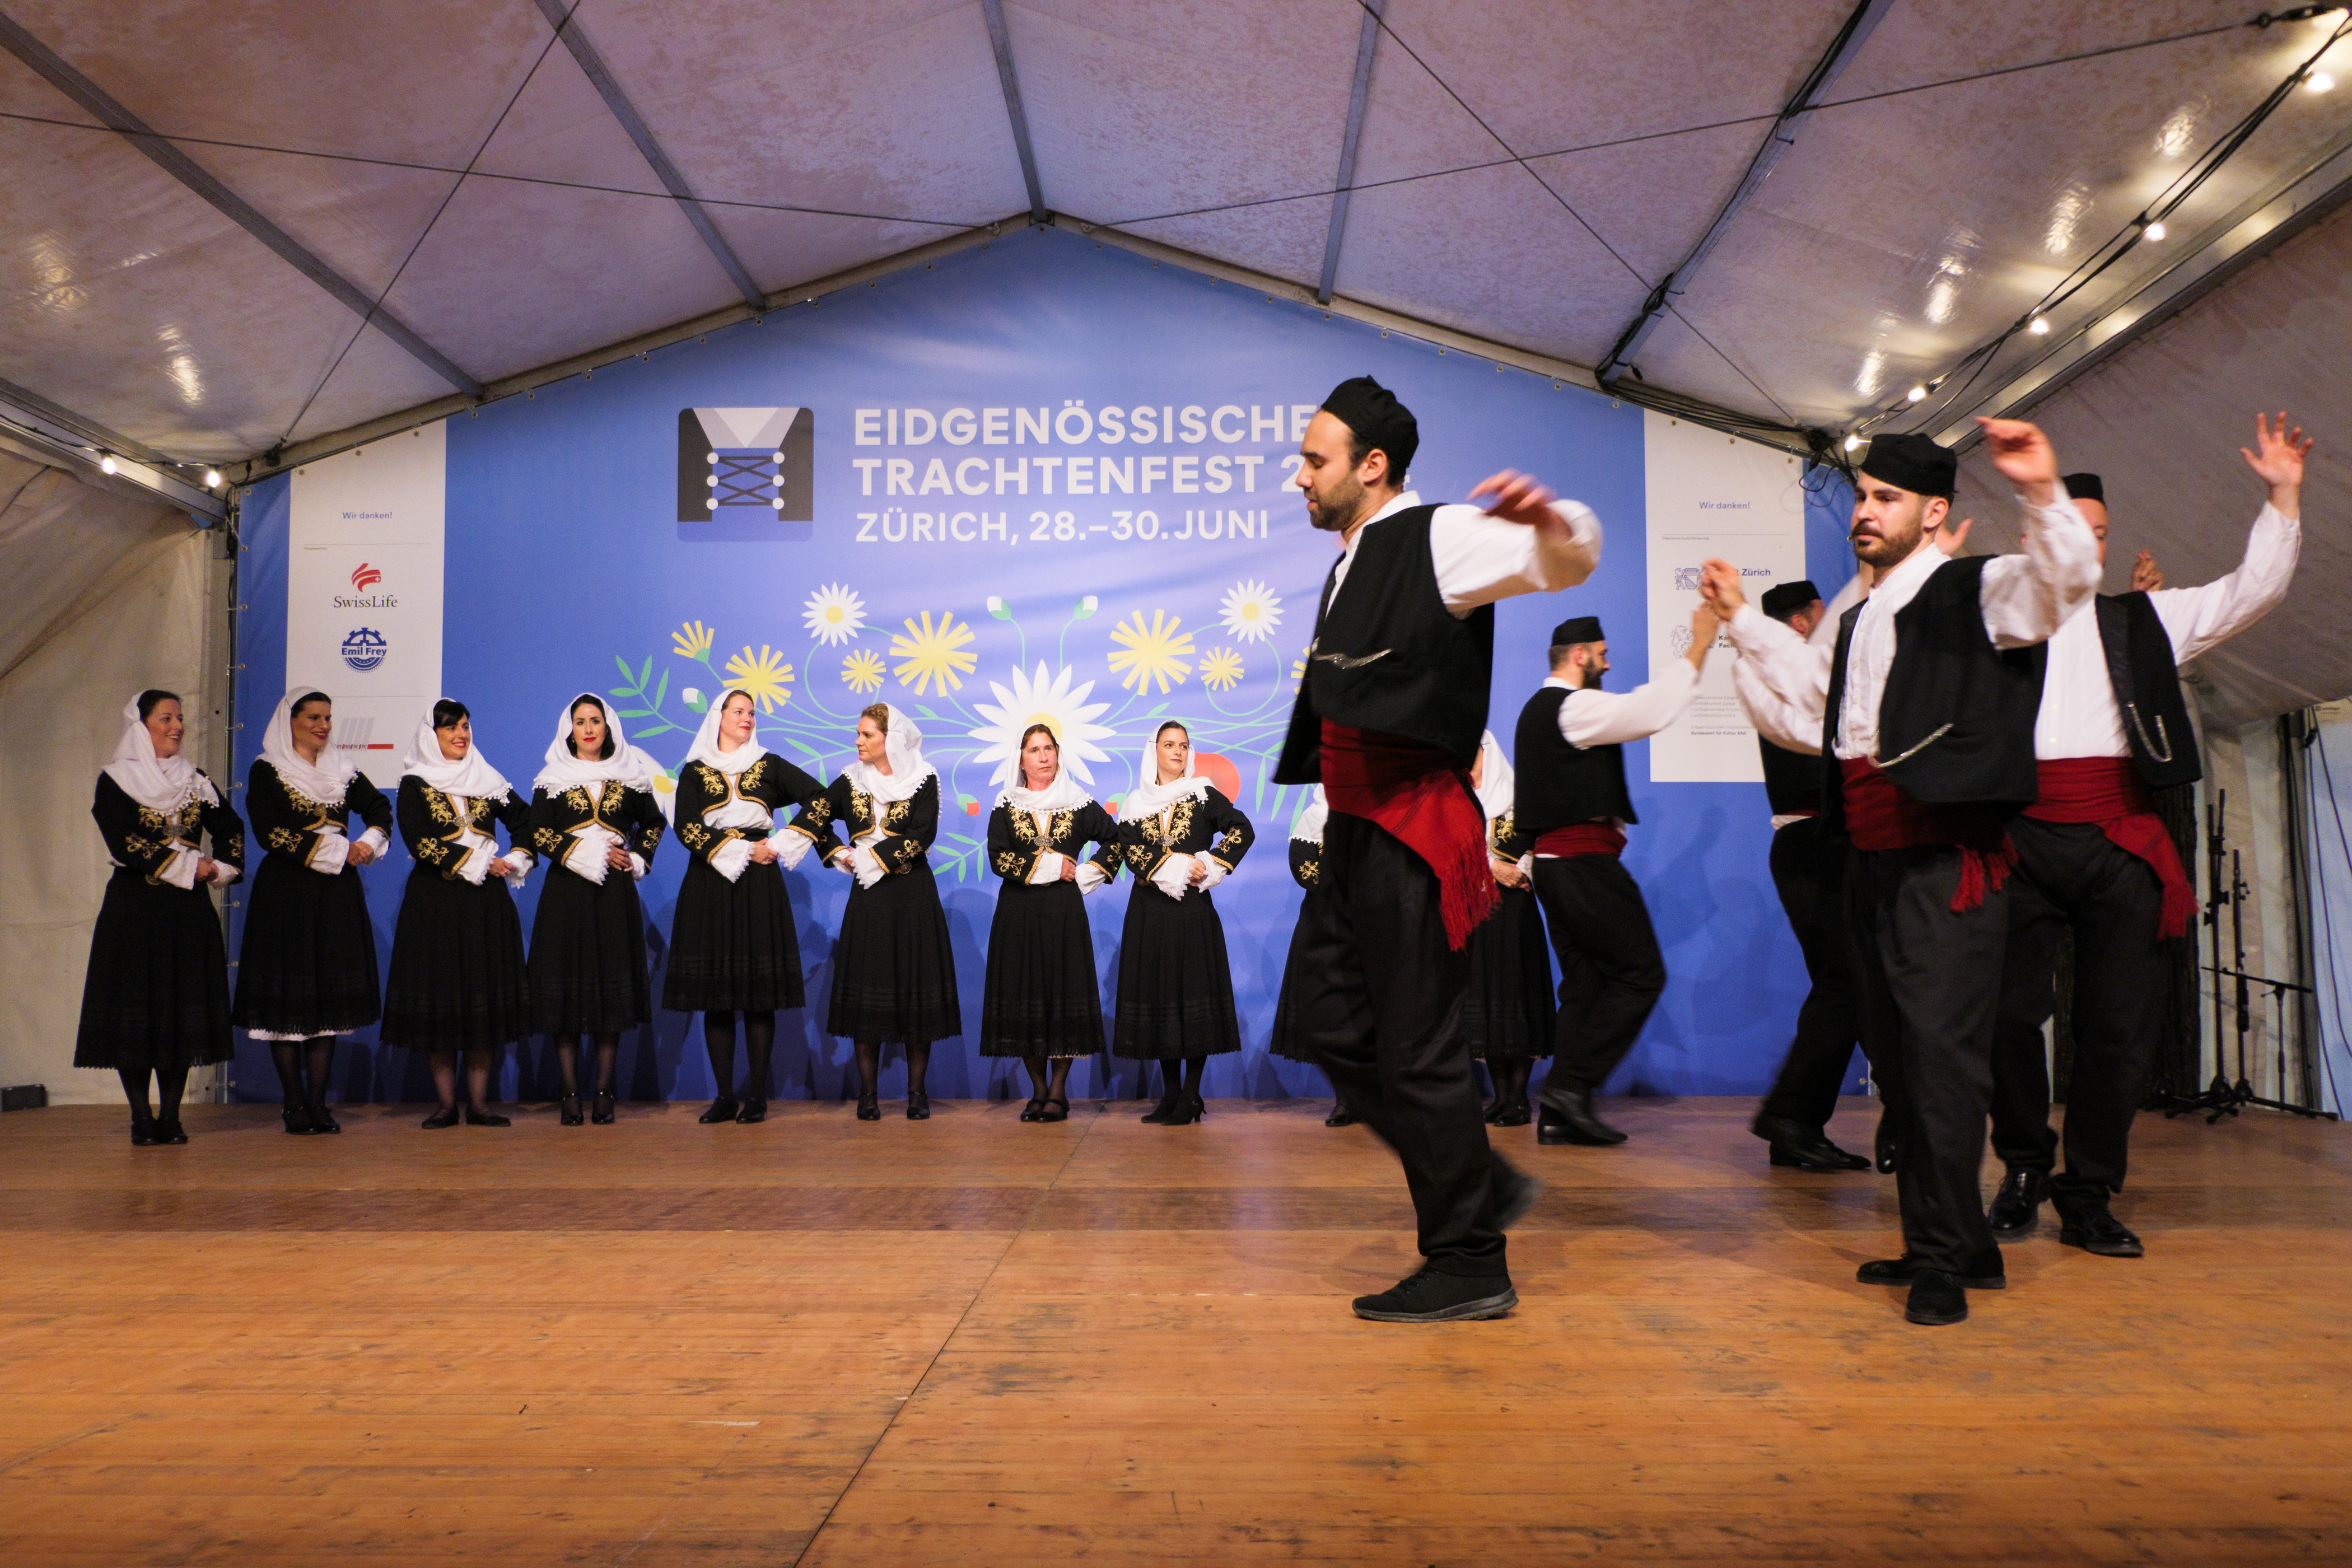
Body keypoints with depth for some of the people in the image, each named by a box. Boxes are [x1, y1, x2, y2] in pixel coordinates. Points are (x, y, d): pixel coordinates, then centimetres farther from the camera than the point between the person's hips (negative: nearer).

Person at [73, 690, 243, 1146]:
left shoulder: (195, 780, 14)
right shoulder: (115, 780, 0)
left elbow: (230, 830, 13)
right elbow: (123, 844, -11)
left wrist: (221, 868, -5)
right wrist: (189, 865, -12)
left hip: (189, 909, 4)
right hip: (135, 907, -4)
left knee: (185, 1010, 1)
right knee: (135, 1010, -3)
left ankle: (171, 1116, 6)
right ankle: (142, 1118, 3)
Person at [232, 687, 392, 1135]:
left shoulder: (343, 771, 14)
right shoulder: (266, 771, 0)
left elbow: (379, 807, 13)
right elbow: (269, 833, -10)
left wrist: (370, 842, -8)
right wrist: (336, 851, -13)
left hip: (337, 895, 4)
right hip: (287, 895, -4)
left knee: (331, 997, 2)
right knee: (289, 1000, -3)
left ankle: (318, 1103, 6)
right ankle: (295, 1106, 4)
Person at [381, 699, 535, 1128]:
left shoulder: (488, 780, 13)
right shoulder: (415, 785, 2)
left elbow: (525, 822, 19)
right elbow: (419, 842, -9)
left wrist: (515, 862, 4)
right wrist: (476, 863, -11)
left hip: (486, 901, 3)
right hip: (435, 900, -2)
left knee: (486, 999, -1)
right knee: (440, 997, -2)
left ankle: (478, 1101, 2)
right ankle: (446, 1103, 3)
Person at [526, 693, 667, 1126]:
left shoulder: (629, 775, 10)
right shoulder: (552, 780, 6)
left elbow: (654, 823, 20)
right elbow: (539, 834, -1)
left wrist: (637, 859, 6)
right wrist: (584, 853, -9)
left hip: (615, 893, 1)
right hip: (567, 891, -1)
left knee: (614, 986, -1)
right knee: (567, 986, -4)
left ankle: (604, 1092, 4)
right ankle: (570, 1093, 1)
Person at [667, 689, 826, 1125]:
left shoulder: (770, 765, 11)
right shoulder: (695, 771, 9)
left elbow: (819, 796, 5)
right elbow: (687, 827, -3)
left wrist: (787, 844, -3)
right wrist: (741, 851, -9)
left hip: (760, 882, 0)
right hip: (710, 882, 0)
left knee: (761, 990, -3)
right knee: (715, 992, 0)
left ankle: (757, 1096, 1)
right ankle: (724, 1096, 5)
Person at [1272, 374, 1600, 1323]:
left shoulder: (1436, 538, -7)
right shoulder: (1353, 566, 20)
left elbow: (1568, 563, -22)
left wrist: (1551, 523, -42)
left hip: (1412, 826, -10)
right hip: (1357, 827, 10)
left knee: (1415, 1051, -4)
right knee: (1336, 1033, 13)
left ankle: (1469, 1265, 11)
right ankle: (1485, 1185, 26)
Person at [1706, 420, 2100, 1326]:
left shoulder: (1975, 591, -3)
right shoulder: (1862, 621, 22)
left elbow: (2066, 579, -22)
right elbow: (1818, 687, 39)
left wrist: (2043, 495, -38)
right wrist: (1741, 619, 44)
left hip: (1945, 861, -9)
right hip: (1873, 860, 9)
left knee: (1941, 1051, -11)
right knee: (1896, 1056, 12)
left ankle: (1944, 1263, -2)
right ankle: (1945, 1244, 23)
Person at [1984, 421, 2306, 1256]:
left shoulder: (2139, 620, 19)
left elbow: (2253, 591, 19)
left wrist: (2283, 495, 10)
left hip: (2117, 843, 2)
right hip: (2022, 842, -2)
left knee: (2121, 1027, 2)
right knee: (2009, 1014, -2)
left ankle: (2088, 1195, 14)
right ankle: (2024, 1171, 18)